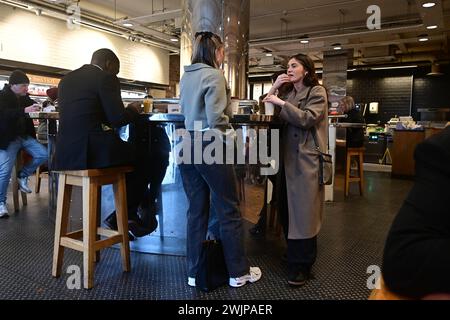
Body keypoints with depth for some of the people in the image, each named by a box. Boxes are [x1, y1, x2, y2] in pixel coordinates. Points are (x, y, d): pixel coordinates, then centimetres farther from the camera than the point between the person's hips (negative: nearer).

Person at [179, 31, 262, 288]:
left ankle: (195, 272, 21)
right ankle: (239, 272, 18)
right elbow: (216, 118, -18)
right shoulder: (214, 75, -11)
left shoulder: (186, 77, 13)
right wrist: (227, 137, -4)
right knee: (229, 211, 5)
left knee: (197, 210, 13)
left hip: (188, 145, 8)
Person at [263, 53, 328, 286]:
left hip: (307, 158, -6)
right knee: (286, 207, 7)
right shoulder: (291, 93, 18)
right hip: (289, 156, 6)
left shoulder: (317, 92, 0)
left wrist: (281, 103, -16)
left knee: (303, 209, -4)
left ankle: (302, 265, 6)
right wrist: (274, 89, 2)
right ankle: (294, 253, 24)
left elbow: (307, 119, -15)